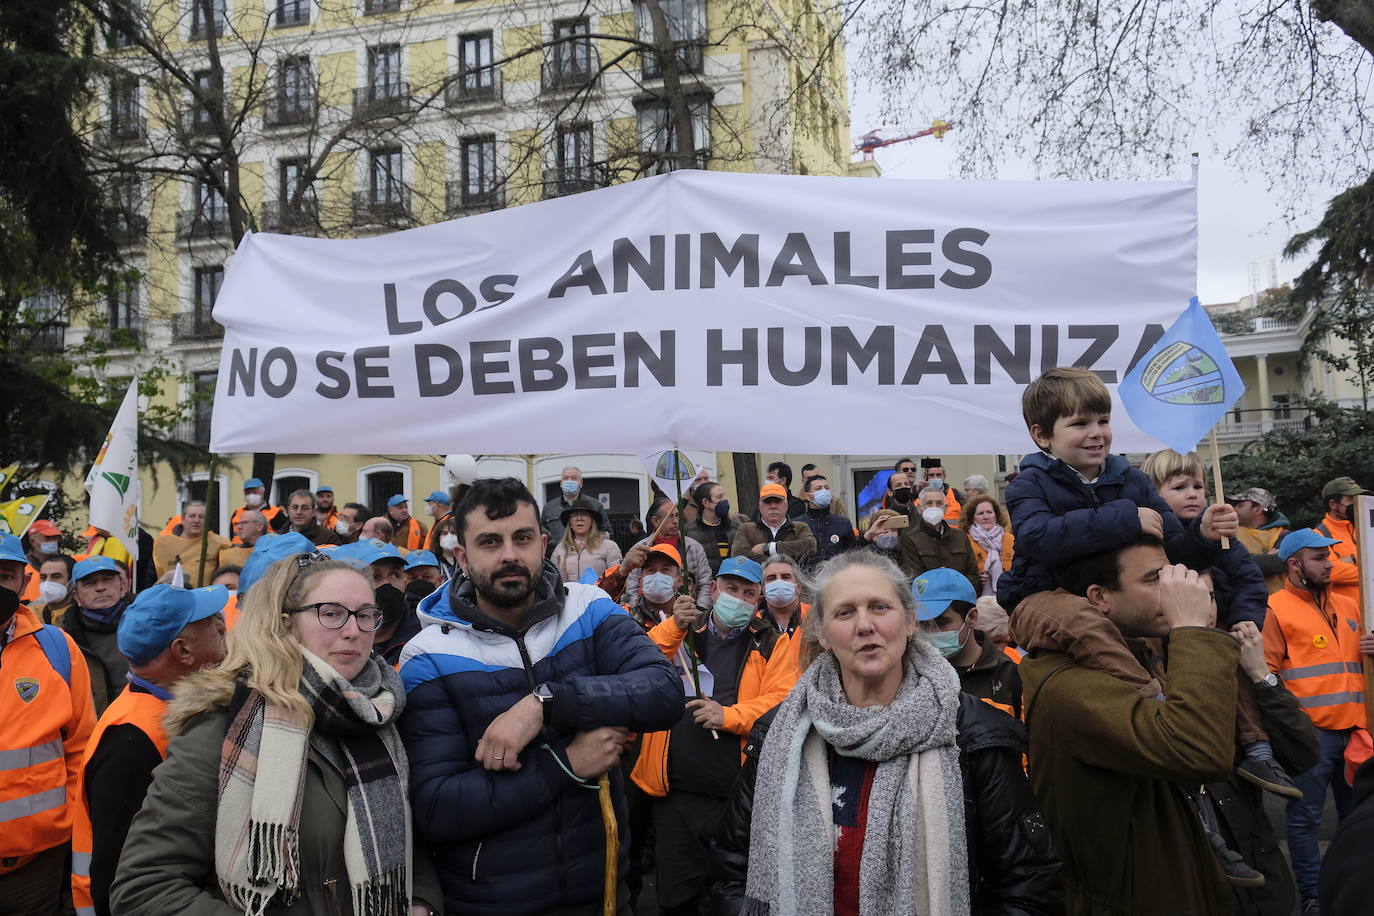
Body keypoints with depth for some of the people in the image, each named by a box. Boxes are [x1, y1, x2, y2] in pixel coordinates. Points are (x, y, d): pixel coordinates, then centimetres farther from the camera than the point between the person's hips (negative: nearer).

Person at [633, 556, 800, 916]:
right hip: (676, 793, 1)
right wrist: (675, 628, -12)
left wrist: (729, 715, -17)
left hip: (739, 794, -1)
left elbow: (784, 701, -7)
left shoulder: (771, 643, 6)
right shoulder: (682, 633, 12)